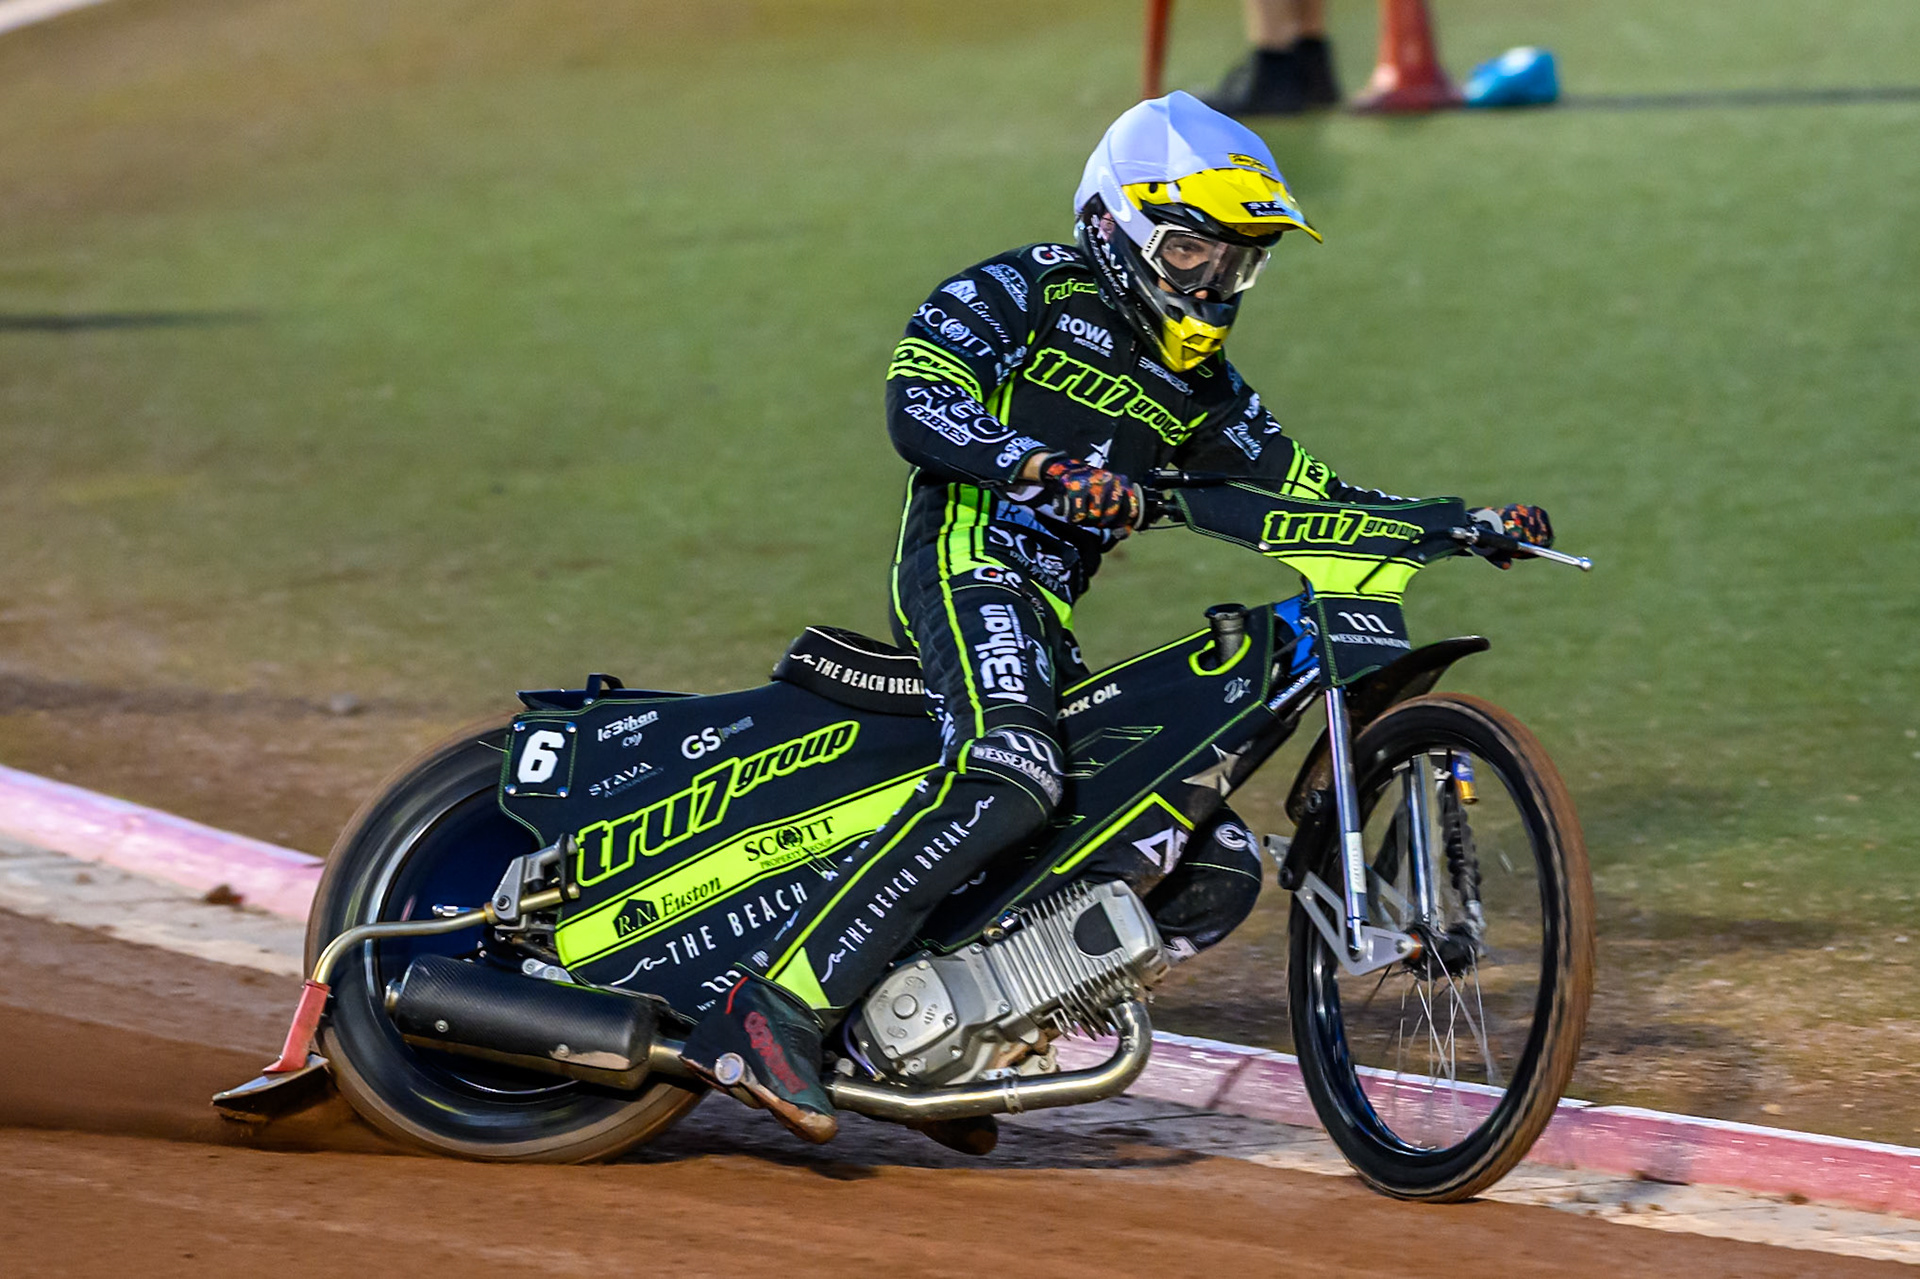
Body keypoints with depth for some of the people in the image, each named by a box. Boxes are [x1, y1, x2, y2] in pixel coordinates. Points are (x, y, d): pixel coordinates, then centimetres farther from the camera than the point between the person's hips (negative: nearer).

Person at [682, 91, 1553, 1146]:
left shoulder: (1194, 377, 24)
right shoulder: (1030, 291, 1)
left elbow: (1295, 485, 23)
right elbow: (918, 402, -14)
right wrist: (1043, 467, -30)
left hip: (1047, 622, 9)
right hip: (969, 561, -9)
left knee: (1216, 873, 3)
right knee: (1007, 781, -36)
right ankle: (770, 1012, -41)